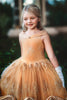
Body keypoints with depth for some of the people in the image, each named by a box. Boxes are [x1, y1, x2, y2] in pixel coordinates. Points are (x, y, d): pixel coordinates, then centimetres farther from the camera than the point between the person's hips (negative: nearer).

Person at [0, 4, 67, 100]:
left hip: (40, 68, -4)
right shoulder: (21, 35, 6)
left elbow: (51, 55, -8)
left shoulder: (43, 34, -7)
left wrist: (58, 71, -9)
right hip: (23, 68, 4)